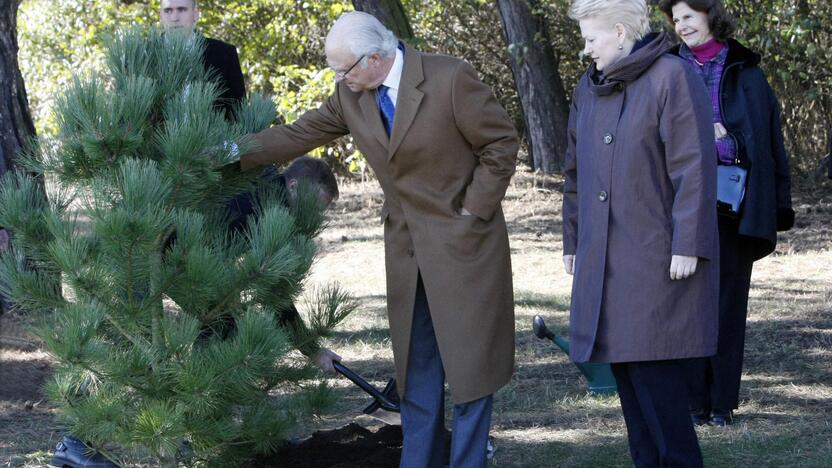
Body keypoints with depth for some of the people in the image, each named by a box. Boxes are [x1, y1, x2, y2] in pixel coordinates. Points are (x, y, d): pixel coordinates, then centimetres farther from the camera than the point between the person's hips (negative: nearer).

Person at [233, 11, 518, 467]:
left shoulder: (449, 78, -17)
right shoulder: (351, 96, 0)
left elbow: (502, 142, -10)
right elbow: (297, 135, 7)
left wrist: (473, 212, -12)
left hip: (463, 241, -5)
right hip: (407, 249, 5)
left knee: (469, 360, 0)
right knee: (415, 366, 9)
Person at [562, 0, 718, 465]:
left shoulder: (673, 77, -9)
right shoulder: (589, 88, 13)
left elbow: (695, 166, -14)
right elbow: (576, 173, 21)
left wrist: (688, 245, -17)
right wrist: (573, 242, 19)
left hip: (658, 253, -7)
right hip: (604, 261, 7)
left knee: (653, 368, -11)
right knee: (624, 365, 6)